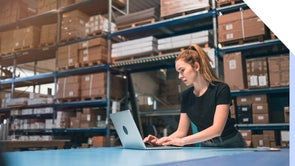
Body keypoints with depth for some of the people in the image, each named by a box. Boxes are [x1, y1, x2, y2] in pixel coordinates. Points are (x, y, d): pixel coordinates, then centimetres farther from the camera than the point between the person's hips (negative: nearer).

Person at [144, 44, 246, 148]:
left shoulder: (221, 89, -14)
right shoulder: (186, 96, 2)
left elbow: (217, 129, -24)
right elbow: (181, 131, 4)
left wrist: (182, 141, -33)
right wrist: (161, 142, -14)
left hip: (230, 146, -4)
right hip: (206, 147, 4)